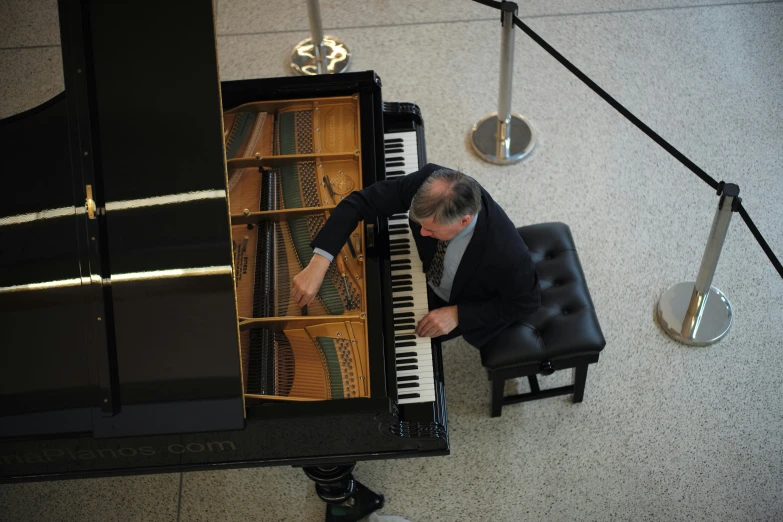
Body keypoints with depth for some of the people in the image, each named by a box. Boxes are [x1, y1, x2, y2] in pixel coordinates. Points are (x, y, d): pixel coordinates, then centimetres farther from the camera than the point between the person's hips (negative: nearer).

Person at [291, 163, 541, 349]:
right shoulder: (429, 181, -37)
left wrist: (458, 314, -30)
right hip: (431, 272, 4)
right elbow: (361, 201, -32)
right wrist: (319, 264, -44)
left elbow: (527, 301, -24)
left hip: (470, 301, -4)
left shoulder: (507, 252, -44)